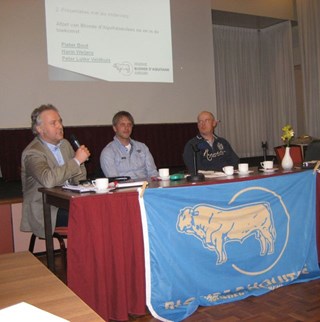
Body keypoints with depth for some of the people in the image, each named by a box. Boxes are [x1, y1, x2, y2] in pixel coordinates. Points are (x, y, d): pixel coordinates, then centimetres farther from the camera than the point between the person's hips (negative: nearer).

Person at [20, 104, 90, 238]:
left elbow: (79, 178, 20)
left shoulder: (65, 144, 12)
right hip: (45, 212, -7)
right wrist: (76, 160, -24)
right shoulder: (32, 153, -13)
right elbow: (48, 180, -32)